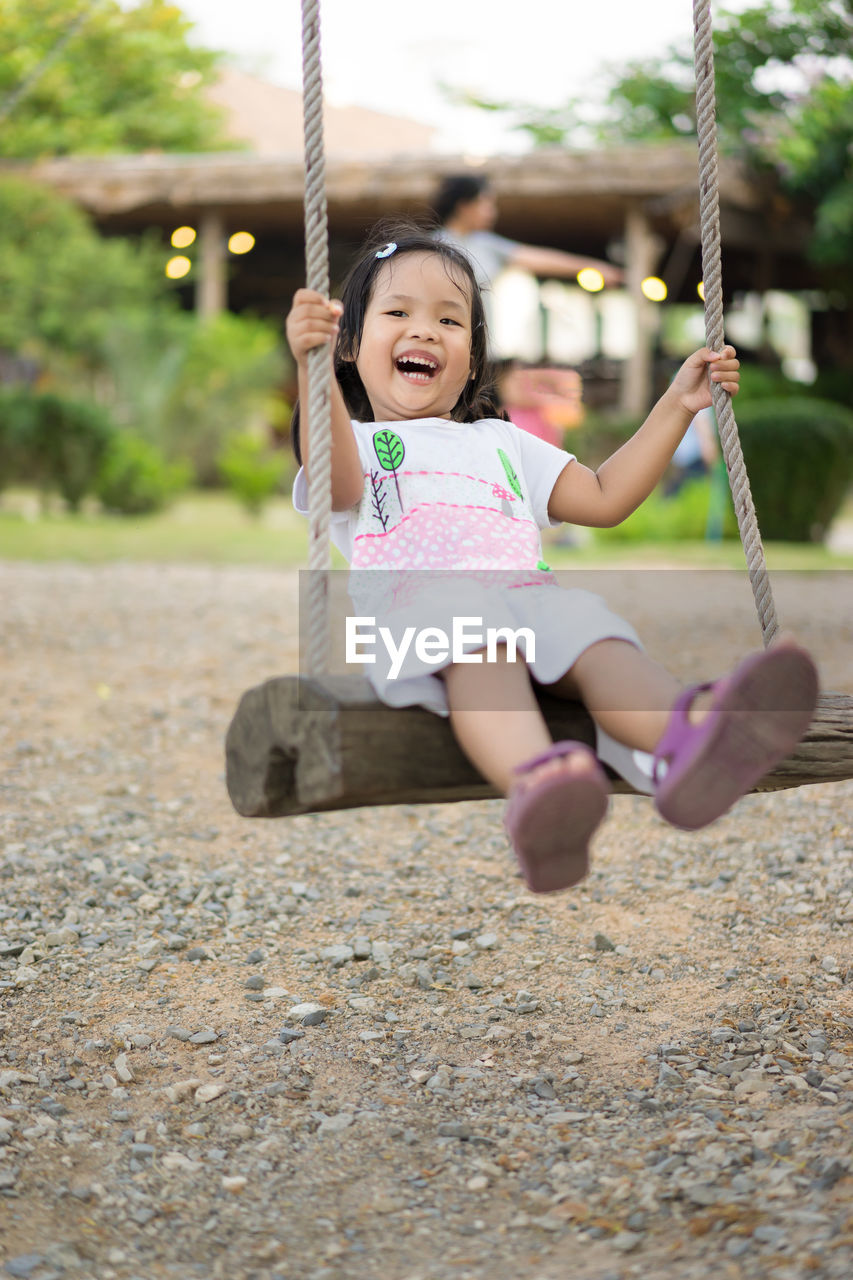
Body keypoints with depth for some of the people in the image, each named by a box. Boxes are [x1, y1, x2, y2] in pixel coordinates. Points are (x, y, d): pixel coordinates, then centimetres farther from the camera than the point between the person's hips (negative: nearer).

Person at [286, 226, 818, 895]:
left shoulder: (503, 443, 40)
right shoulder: (357, 440, 27)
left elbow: (604, 497, 33)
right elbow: (338, 484, 0)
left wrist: (677, 406, 28)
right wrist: (312, 370, -15)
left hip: (530, 591, 3)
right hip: (420, 599, -3)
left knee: (591, 630, -34)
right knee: (475, 641, -41)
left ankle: (688, 739, -67)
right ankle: (535, 781, -71)